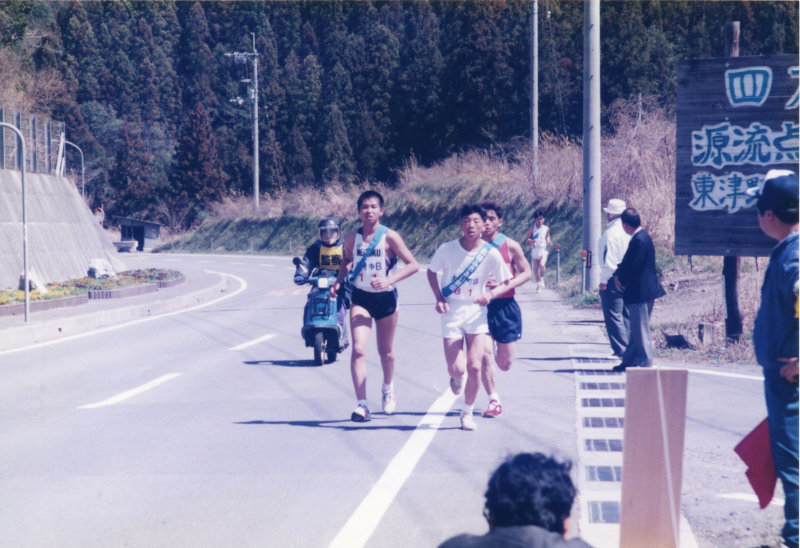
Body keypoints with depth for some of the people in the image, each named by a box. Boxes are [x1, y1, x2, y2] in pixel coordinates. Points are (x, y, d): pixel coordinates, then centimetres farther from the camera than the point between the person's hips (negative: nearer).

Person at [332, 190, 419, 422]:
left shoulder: (389, 237, -11)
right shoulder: (351, 237, -2)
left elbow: (413, 264, -11)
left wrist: (389, 280, -23)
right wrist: (339, 281, 0)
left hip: (385, 297, -1)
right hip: (360, 298, 1)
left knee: (385, 352, 14)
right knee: (358, 350, -14)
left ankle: (388, 388, 45)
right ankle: (362, 405, -14)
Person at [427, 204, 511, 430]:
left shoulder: (491, 254, -8)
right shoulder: (446, 250, -7)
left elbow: (505, 283, 3)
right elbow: (432, 272, 11)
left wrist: (490, 294, -17)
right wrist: (439, 298, -3)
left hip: (477, 313, 0)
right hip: (451, 314, 0)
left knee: (474, 367, -7)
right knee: (456, 368, -7)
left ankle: (468, 412, 14)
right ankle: (457, 378, 32)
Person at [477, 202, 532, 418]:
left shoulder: (510, 246, -2)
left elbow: (526, 272, 3)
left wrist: (506, 285, -15)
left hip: (505, 307, 0)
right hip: (480, 306, 0)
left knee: (505, 364, 6)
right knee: (485, 354, -14)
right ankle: (494, 400, -1)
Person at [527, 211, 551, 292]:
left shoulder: (546, 228, 2)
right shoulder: (532, 228, -2)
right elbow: (528, 239, 0)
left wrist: (548, 241, -6)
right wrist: (531, 241, -22)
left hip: (543, 250, -1)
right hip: (535, 250, 1)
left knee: (542, 265, -23)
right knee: (536, 268, 6)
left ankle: (542, 280, -1)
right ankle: (538, 284, 21)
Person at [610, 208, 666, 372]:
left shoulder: (639, 240, -20)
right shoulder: (640, 237, 13)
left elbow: (634, 266, -21)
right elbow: (627, 262, 17)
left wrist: (622, 280, -6)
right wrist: (618, 275, 3)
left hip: (640, 292, -10)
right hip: (639, 292, 10)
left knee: (641, 329, -3)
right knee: (636, 329, 15)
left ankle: (645, 362, 3)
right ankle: (629, 361, 22)